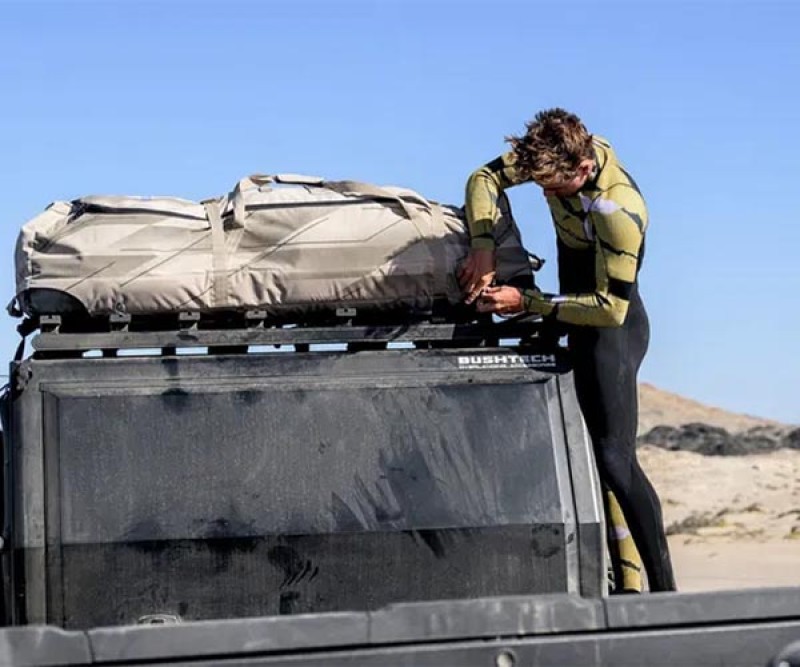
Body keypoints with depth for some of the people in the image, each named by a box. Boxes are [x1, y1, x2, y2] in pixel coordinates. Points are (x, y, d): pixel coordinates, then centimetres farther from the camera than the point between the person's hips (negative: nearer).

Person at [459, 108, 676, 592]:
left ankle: (664, 591, -12)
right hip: (579, 320, 9)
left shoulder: (619, 214, -32)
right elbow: (486, 179, 3)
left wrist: (527, 302, -26)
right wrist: (483, 246, -14)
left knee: (615, 460, -14)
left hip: (611, 330, -9)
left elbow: (610, 308, -28)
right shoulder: (562, 153, -9)